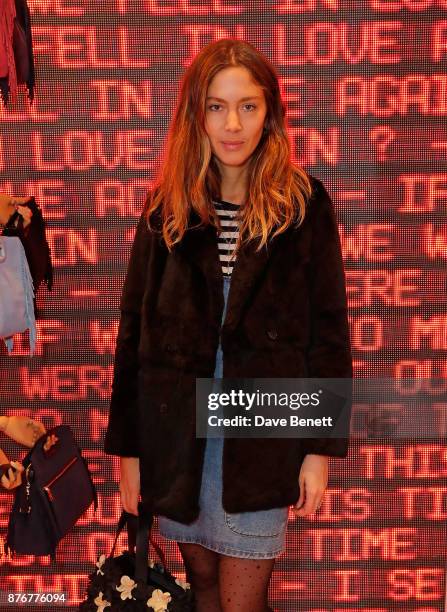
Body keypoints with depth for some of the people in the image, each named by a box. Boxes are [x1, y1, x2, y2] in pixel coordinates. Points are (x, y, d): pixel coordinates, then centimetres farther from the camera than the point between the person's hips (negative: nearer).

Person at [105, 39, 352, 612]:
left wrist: (322, 447, -4)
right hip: (177, 430, 2)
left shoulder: (304, 204, -4)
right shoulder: (167, 208, 1)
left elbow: (327, 329, -2)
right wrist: (128, 447, 2)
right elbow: (134, 329, 2)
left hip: (264, 431, -2)